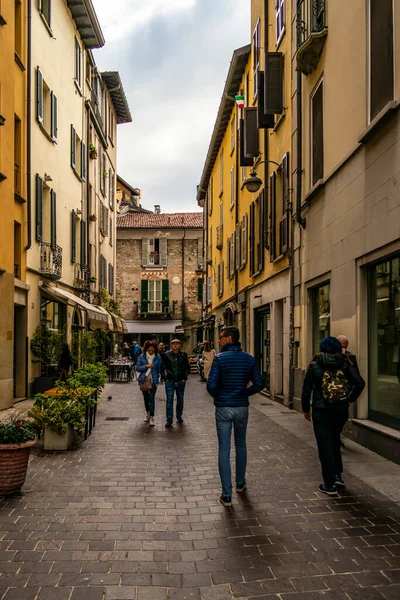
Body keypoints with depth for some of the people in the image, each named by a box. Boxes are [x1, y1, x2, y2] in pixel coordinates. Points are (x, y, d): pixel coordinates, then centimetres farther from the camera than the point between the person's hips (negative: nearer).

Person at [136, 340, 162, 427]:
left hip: (153, 380, -2)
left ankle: (152, 417, -6)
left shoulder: (157, 357, -1)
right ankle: (148, 413, 36)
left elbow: (159, 369, 8)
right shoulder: (141, 357, -2)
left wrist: (157, 377, 3)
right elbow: (137, 368, -3)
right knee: (146, 398, 16)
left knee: (152, 398, -10)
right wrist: (146, 366, -14)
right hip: (144, 380, 2)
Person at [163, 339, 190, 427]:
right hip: (170, 381, -1)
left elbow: (187, 367, 10)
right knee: (169, 400, -5)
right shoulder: (167, 355, 0)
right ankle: (169, 419, -1)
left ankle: (179, 416, 30)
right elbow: (163, 366, 13)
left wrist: (185, 377, 1)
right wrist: (165, 372, -3)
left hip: (180, 381, 2)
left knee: (180, 399, 13)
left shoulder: (183, 355, 2)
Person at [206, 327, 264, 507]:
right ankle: (240, 483, 37)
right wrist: (244, 393, 11)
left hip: (223, 408, -3)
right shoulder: (249, 359, -2)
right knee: (241, 446, 22)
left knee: (224, 450, 2)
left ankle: (227, 495, 3)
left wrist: (217, 396, 4)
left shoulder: (220, 358, -13)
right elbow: (259, 384, -4)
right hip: (242, 407, 4)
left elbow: (211, 385, -17)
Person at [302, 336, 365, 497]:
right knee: (335, 441, 24)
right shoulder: (345, 363, 1)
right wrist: (350, 399, 8)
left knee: (325, 445, 4)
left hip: (321, 410, -3)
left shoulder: (315, 364, -4)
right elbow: (359, 383, -7)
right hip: (341, 409, 3)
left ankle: (330, 485, 7)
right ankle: (337, 475, 25)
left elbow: (307, 389, -2)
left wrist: (305, 409, 9)